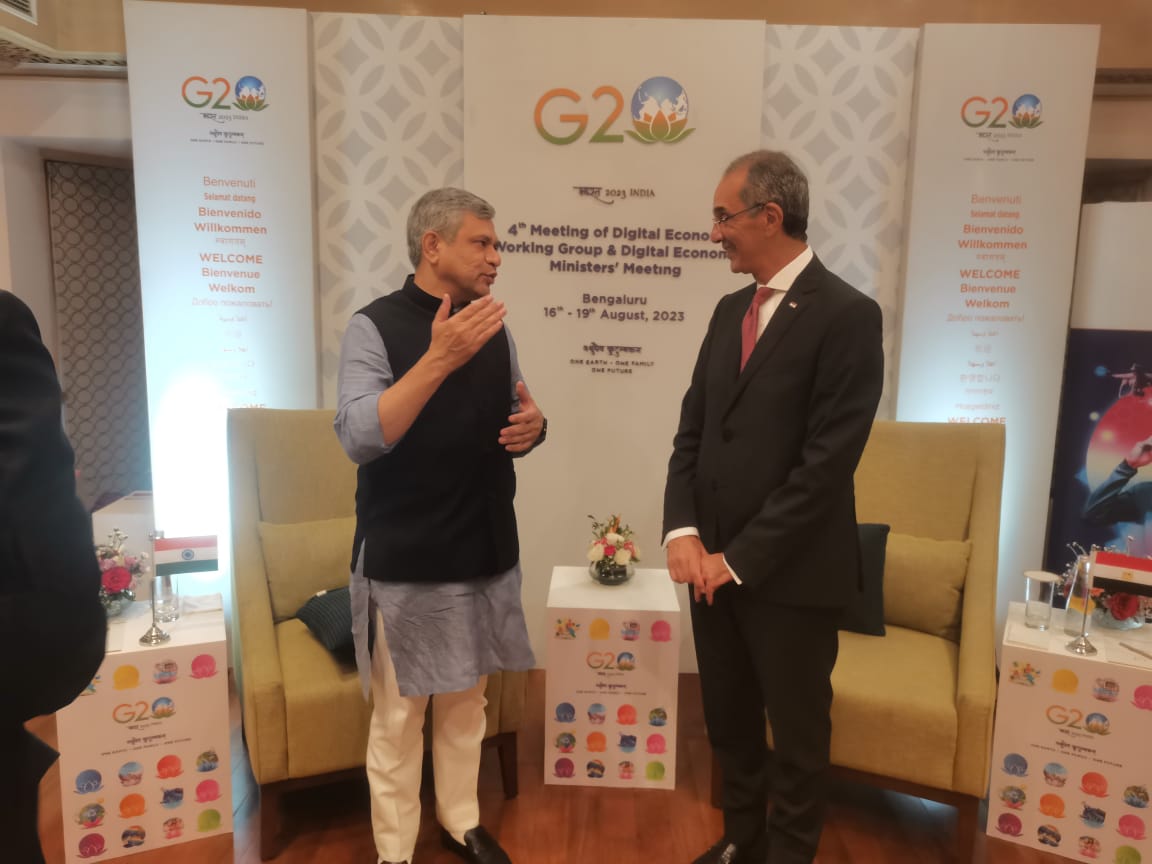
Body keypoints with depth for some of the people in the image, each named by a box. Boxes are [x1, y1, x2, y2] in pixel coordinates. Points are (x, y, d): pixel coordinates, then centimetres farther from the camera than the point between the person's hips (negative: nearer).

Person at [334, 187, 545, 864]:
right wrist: (438, 358, -33)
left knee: (467, 701, 19)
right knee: (399, 714, 8)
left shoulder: (494, 328, 5)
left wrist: (533, 427, -10)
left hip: (486, 552, 6)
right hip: (405, 560, -5)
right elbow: (359, 437, -24)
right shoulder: (375, 326, -11)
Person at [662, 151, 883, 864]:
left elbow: (827, 463, -18)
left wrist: (740, 557, -15)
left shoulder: (847, 315, -13)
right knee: (729, 724, 21)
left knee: (796, 736, 14)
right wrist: (683, 531, -6)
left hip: (790, 574, -6)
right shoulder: (731, 310, 9)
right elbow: (693, 430, 8)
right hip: (716, 564, 7)